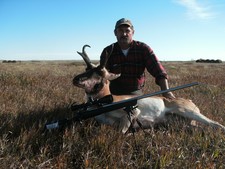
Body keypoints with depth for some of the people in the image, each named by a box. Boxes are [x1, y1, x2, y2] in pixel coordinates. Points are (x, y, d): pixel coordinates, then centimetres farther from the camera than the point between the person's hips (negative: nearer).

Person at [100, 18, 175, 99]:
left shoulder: (143, 49, -6)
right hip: (114, 94, 0)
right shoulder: (108, 51, -4)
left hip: (136, 94, 0)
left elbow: (158, 71, -16)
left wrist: (166, 91, -29)